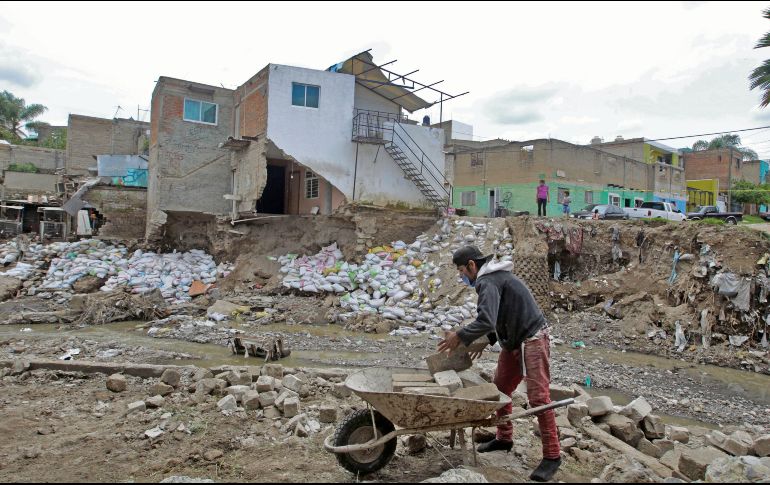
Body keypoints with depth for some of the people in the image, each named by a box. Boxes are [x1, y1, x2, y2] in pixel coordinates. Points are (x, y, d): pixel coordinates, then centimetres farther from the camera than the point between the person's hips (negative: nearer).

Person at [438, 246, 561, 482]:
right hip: (513, 342, 10)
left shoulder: (488, 282, -18)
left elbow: (486, 321, -31)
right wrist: (486, 340, 13)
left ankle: (552, 455, 1)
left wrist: (460, 336, -20)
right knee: (500, 389, 13)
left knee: (538, 396, -8)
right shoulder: (494, 277, 13)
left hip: (532, 340, -10)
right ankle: (504, 438, 27)